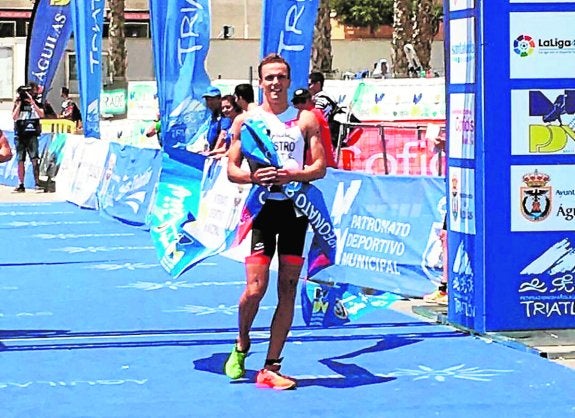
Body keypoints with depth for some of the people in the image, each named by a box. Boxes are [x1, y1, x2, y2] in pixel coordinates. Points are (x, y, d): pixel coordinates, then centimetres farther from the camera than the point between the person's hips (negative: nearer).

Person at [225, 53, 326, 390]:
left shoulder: (305, 119, 6)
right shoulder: (246, 119, 5)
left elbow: (320, 167, 1)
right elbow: (231, 170, 3)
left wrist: (292, 175, -17)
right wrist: (254, 177, -17)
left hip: (295, 207, 2)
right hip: (262, 207, -2)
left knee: (288, 290, 2)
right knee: (255, 288, -11)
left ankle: (271, 368, 9)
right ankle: (242, 346, 19)